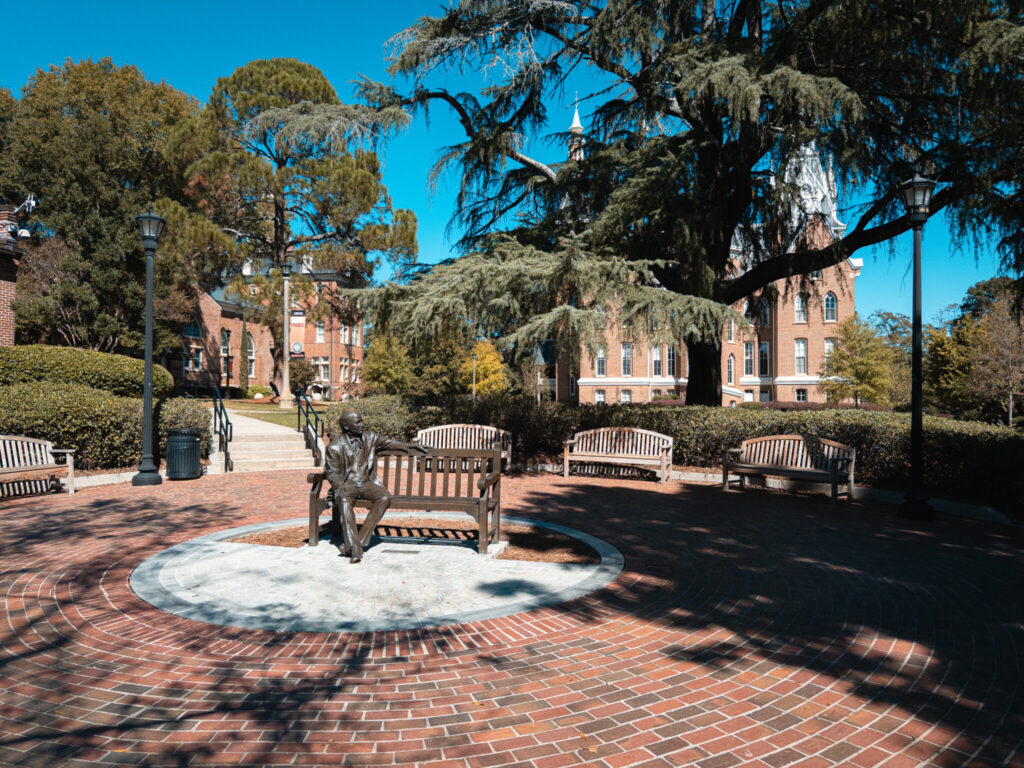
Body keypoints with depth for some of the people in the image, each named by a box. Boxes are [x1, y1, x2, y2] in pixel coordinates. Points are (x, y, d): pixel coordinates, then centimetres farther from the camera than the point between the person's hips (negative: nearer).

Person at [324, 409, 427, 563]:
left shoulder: (369, 438, 9)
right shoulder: (335, 446, -1)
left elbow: (388, 442, 23)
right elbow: (332, 472, 0)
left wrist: (410, 446, 23)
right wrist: (340, 487, -18)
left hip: (367, 483, 3)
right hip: (347, 485, -3)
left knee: (385, 497, -28)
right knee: (344, 501, -37)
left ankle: (360, 540, -32)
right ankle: (355, 548, -41)